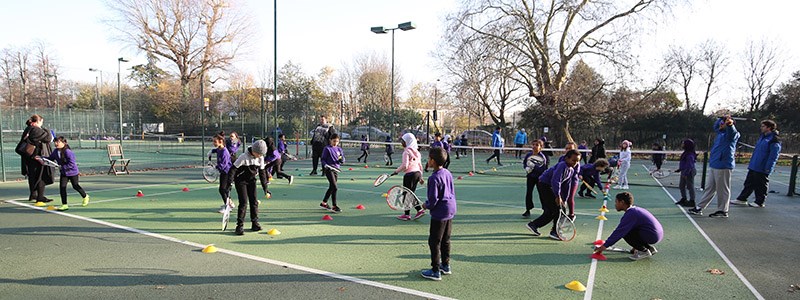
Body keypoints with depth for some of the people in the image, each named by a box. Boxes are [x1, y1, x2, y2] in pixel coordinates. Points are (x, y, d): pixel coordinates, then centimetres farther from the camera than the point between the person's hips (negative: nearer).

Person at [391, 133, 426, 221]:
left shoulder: (407, 151, -11)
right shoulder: (416, 152, 13)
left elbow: (405, 165, -18)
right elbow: (420, 165, 17)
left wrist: (396, 171, -5)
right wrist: (420, 176, 24)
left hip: (410, 174, -8)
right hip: (417, 173, 8)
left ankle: (407, 214, 9)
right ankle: (420, 210, 10)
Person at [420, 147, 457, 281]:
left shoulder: (434, 178, -21)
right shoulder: (448, 173, 5)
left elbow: (433, 200, -21)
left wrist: (426, 205, -2)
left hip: (439, 214, -9)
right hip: (451, 210, 9)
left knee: (434, 242, 2)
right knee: (445, 240, 19)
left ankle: (435, 271, 7)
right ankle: (446, 265, 30)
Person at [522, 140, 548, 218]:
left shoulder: (542, 157, -17)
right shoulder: (528, 155, -5)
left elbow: (543, 169, -21)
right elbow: (524, 162, 11)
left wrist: (534, 166, -29)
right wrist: (526, 168, -7)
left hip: (540, 177, -3)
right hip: (530, 177, 3)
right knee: (528, 193, 2)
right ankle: (528, 210, 11)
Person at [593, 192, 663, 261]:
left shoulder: (630, 214, -16)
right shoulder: (636, 209, 14)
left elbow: (619, 232, -19)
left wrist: (605, 246, -16)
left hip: (652, 236, -10)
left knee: (625, 232, -12)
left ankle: (644, 251, -2)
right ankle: (650, 248, 16)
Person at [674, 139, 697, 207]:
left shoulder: (690, 155, -21)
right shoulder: (685, 153, 9)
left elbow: (689, 165, -24)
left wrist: (686, 173, -25)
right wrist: (679, 169, 20)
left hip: (689, 172, -10)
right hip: (684, 172, 10)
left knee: (690, 187, -1)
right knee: (681, 186, 17)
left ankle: (692, 201, 8)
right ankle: (683, 199, 30)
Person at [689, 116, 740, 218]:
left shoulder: (731, 134, -9)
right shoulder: (721, 133, 15)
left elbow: (731, 130, -34)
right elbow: (716, 126, 36)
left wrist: (730, 124, -55)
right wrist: (722, 118, 23)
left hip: (723, 166, -9)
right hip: (715, 166, 9)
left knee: (722, 190, -1)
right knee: (709, 188, 14)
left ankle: (722, 211, 8)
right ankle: (699, 208, 20)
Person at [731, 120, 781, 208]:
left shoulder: (774, 140, -14)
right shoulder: (762, 137, 14)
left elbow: (773, 157, -18)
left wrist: (768, 168, -21)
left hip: (762, 169, -9)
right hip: (753, 167, 9)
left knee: (761, 186, 3)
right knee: (748, 183, 13)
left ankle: (759, 202, 13)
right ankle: (742, 199, 19)